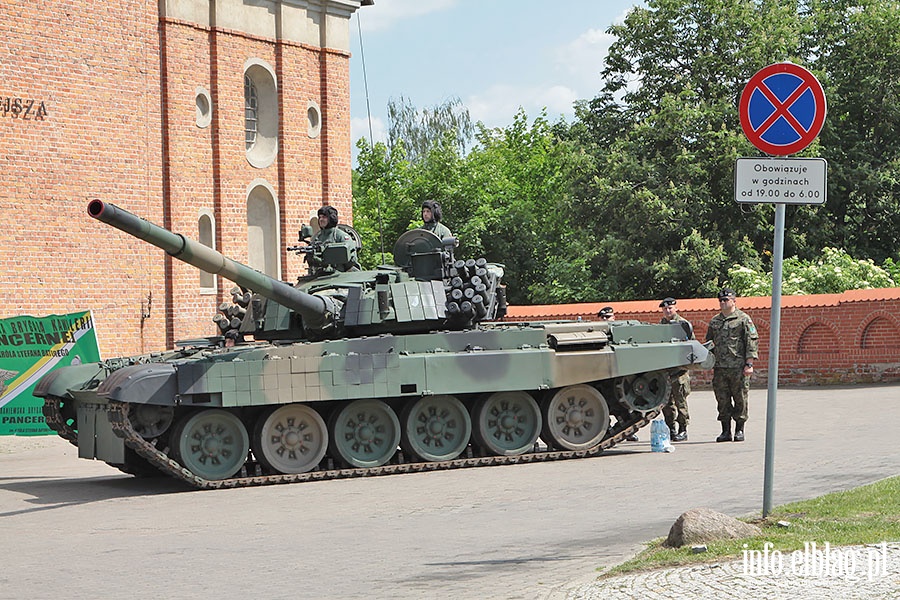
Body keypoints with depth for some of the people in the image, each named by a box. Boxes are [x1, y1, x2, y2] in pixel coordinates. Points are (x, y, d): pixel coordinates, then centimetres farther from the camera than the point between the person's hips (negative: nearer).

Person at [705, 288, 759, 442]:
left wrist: (749, 364, -11)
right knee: (722, 401, 4)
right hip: (719, 368, 5)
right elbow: (709, 343, 22)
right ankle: (726, 431, 10)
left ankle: (739, 430, 8)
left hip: (738, 368, -5)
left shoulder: (743, 319, 0)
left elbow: (752, 341, -4)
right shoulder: (714, 321, 15)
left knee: (740, 400, 0)